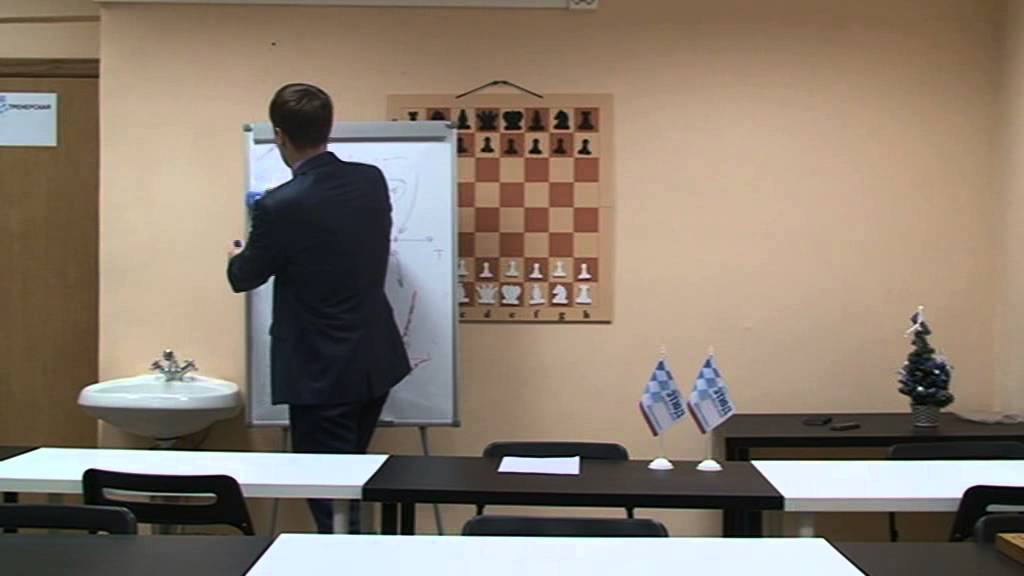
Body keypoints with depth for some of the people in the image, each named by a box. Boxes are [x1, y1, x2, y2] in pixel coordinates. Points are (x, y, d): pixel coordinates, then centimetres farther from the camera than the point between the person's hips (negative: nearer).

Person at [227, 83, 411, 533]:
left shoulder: (279, 207, -20)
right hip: (376, 361, 7)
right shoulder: (372, 181, -2)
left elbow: (244, 278, -2)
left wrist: (236, 257, 23)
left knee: (330, 495, 5)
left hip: (321, 373, -7)